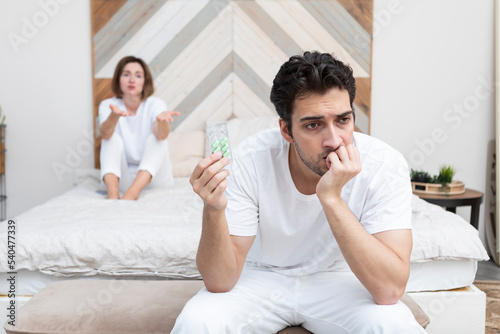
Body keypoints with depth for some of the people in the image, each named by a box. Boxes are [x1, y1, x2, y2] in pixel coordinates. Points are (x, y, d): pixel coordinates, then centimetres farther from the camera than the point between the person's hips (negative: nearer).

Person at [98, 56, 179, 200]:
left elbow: (162, 135, -29)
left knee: (157, 138, -23)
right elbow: (105, 134, -26)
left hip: (154, 178, -1)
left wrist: (162, 119, -52)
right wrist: (114, 116, -48)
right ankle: (113, 193, -41)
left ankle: (132, 192, -42)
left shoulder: (155, 104, -6)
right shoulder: (107, 105, -3)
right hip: (121, 179, 1)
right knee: (112, 138, -20)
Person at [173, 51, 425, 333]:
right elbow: (220, 282, -21)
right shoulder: (250, 161, -23)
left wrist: (331, 198, -38)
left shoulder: (384, 165, -24)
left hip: (337, 278, 1)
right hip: (261, 277, 0)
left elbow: (390, 289, -30)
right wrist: (213, 210, -40)